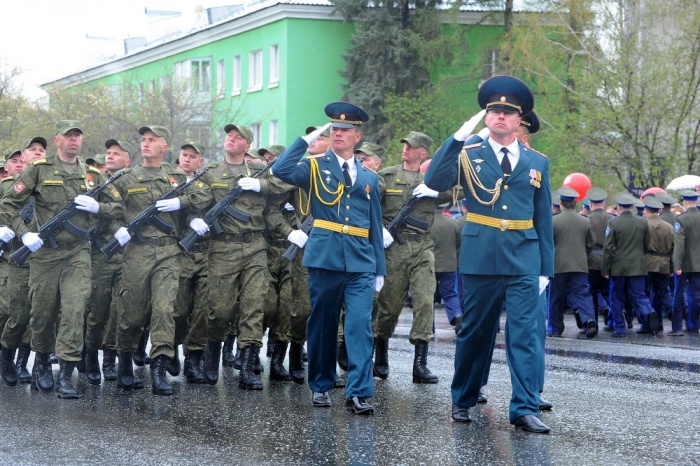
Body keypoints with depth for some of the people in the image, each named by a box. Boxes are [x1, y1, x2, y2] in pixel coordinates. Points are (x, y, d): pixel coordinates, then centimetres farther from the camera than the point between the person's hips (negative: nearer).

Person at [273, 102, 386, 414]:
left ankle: (358, 393, -11)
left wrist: (379, 269, 13)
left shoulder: (369, 177, 16)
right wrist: (307, 140, -9)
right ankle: (320, 386, 22)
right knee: (322, 325, 7)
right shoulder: (315, 167, 6)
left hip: (361, 262, 2)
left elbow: (375, 226, 17)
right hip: (325, 258, -2)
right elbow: (281, 170, -15)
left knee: (361, 326, -9)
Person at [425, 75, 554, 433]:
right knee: (474, 333, 9)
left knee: (527, 334, -6)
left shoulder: (537, 163, 10)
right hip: (480, 260, -1)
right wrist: (458, 138, -18)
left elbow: (543, 219, 10)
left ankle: (525, 409, -6)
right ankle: (463, 400, 24)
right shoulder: (468, 155, 4)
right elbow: (434, 182, -13)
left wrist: (545, 268, 5)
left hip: (524, 261, 1)